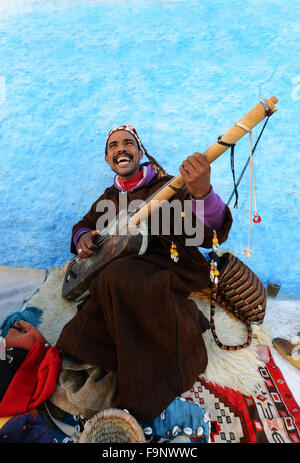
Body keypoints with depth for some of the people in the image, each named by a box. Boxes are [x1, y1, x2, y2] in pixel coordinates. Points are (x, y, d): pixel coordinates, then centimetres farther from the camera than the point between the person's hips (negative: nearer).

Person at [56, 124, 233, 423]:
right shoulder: (109, 198, 14)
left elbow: (210, 236, -18)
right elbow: (84, 224, 30)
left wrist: (202, 193, -40)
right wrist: (82, 238, 4)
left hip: (171, 267, -5)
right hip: (126, 271, 6)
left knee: (117, 278, -34)